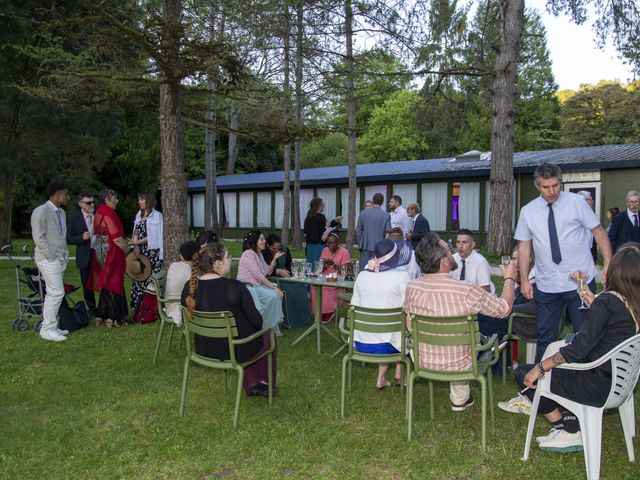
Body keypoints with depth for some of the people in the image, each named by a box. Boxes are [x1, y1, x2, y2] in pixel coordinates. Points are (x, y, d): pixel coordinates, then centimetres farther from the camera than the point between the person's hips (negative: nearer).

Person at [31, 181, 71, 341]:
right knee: (57, 293, -12)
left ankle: (49, 326, 17)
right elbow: (38, 237, -15)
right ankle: (48, 329, -4)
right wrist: (51, 256, -15)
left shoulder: (61, 212, 15)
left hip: (60, 259, 8)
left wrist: (65, 255, 12)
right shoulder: (41, 211, -11)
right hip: (49, 260, -8)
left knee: (52, 293, 11)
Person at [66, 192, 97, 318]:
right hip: (85, 257, 0)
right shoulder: (74, 218, -2)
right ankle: (91, 309, 24)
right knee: (87, 285, 9)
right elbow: (69, 239, -3)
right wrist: (82, 238, -19)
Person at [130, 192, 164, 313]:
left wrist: (138, 242, -12)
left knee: (150, 280, -8)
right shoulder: (139, 215, 16)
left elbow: (154, 236, -9)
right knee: (138, 278, 5)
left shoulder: (157, 215, -4)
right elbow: (135, 233, 11)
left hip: (152, 252, -6)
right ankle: (137, 309, 11)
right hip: (140, 252, 6)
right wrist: (135, 246, -6)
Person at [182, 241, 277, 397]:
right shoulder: (235, 287, -25)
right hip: (234, 351, -5)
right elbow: (257, 321, -15)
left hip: (203, 350, 6)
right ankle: (266, 383, 41)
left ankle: (250, 384, 34)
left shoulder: (189, 287, -9)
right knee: (268, 336, 23)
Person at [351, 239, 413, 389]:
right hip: (385, 344, -4)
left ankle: (381, 379, 30)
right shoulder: (402, 276, -10)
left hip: (360, 343, 4)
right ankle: (399, 374, 31)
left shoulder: (362, 275, 3)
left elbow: (354, 306, 10)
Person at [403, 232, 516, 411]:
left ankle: (459, 398, 45)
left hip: (421, 362, 4)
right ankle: (460, 398, 42)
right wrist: (509, 279, 7)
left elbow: (410, 326, 1)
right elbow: (504, 307, -11)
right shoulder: (467, 291, -28)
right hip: (457, 365, -3)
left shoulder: (411, 288, -15)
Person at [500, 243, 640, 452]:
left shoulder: (607, 301, -23)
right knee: (555, 348, 24)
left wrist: (539, 368, -16)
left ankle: (568, 432, 13)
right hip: (621, 381, 8)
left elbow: (579, 348, -24)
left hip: (598, 386, -8)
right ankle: (569, 419, 18)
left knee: (524, 374, 3)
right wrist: (594, 305, 17)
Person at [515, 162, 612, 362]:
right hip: (547, 285, 2)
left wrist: (608, 264, -8)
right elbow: (524, 246, 5)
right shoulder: (528, 211, 3)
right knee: (545, 336, 8)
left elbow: (599, 232, 1)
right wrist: (524, 279, -1)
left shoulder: (576, 202, -2)